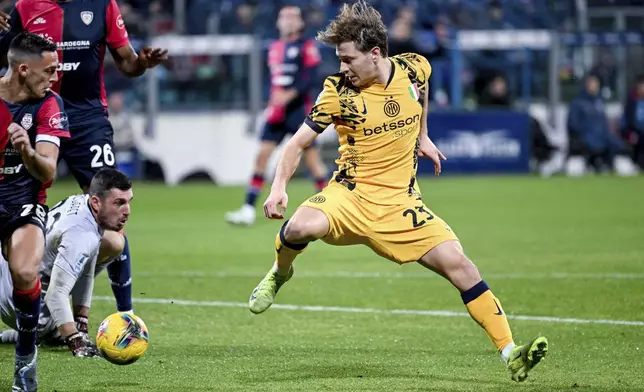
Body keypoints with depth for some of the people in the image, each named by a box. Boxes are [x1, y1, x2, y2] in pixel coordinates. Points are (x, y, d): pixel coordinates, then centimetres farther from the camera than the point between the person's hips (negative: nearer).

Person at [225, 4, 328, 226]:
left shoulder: (307, 46, -4)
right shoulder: (275, 48, 14)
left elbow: (311, 77, -15)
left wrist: (290, 94, -25)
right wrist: (275, 97, 9)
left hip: (299, 110, -5)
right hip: (277, 112, 5)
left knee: (311, 157, -3)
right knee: (263, 154, -3)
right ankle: (248, 210, -5)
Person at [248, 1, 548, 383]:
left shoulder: (414, 68, -3)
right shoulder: (338, 91, -11)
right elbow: (299, 142, -6)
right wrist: (279, 187, -21)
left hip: (400, 203, 2)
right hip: (351, 194, -2)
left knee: (458, 264, -11)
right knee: (303, 226, -33)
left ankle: (510, 354, -6)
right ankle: (280, 274, 3)